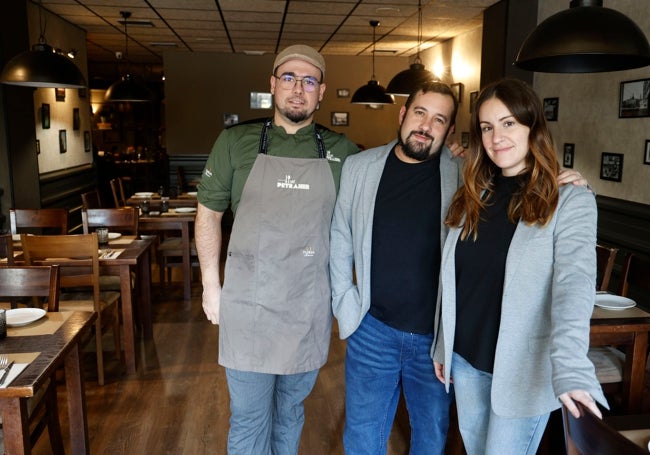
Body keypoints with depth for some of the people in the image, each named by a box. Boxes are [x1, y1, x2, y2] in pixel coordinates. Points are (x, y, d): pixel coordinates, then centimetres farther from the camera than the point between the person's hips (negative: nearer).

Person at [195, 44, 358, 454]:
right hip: (248, 305, -1)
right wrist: (211, 286, 2)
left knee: (291, 410, 20)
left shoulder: (342, 151, 2)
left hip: (311, 308, 2)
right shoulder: (236, 142, -1)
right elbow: (209, 213, 4)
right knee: (249, 419, 9)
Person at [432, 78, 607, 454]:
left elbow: (574, 284, -26)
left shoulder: (571, 200, -12)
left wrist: (571, 369, -38)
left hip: (522, 369, -5)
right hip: (465, 359, 5)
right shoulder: (473, 197, 4)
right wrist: (442, 346, 12)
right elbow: (454, 283, 8)